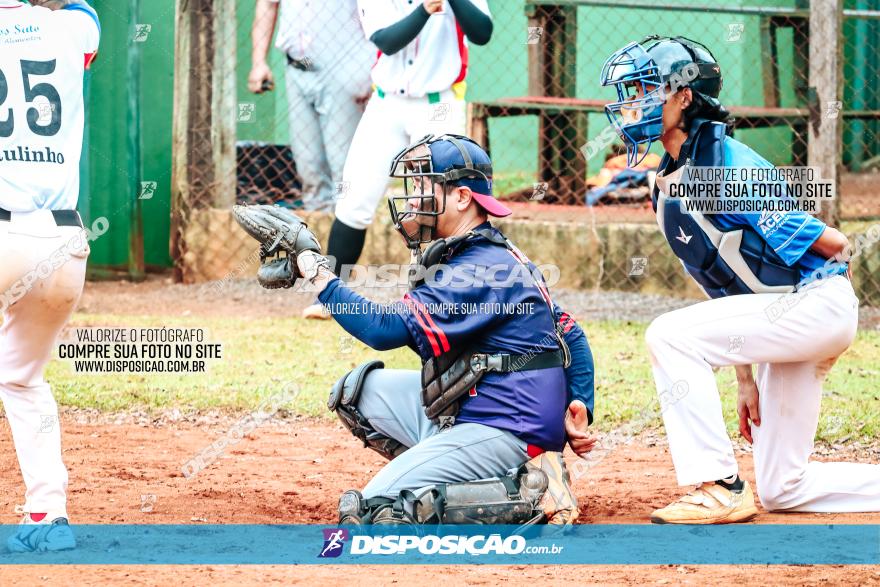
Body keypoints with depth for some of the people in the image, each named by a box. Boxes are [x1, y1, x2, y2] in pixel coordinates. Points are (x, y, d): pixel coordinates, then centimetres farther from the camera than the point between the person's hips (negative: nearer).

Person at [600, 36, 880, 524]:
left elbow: (833, 245, -19)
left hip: (817, 303, -10)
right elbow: (724, 285, 15)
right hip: (790, 319, 10)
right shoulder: (669, 184, 11)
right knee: (780, 491, 9)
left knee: (669, 335, -21)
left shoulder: (725, 164, -17)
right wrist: (746, 380, 12)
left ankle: (720, 489, -15)